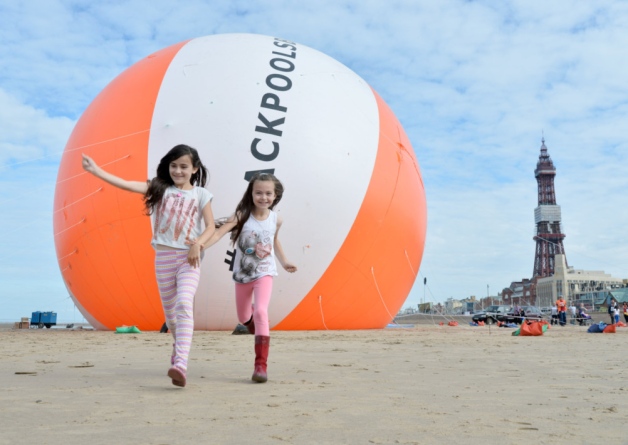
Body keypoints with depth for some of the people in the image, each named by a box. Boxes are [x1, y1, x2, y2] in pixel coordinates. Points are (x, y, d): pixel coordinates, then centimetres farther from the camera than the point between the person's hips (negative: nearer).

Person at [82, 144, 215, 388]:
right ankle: (179, 345, 41)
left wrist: (198, 244, -21)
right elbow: (126, 184, -6)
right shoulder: (160, 188, 5)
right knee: (170, 310, 13)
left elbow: (211, 226, -3)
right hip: (163, 256, 3)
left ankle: (180, 365, -29)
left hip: (188, 258, -3)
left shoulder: (200, 194, 2)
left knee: (184, 305, -21)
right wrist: (96, 170, -15)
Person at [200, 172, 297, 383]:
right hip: (242, 274, 1)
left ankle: (261, 364, -17)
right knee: (244, 318, 16)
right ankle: (261, 335, 54)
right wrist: (200, 245, -45)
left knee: (260, 312, -22)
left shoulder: (276, 219, -6)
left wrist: (284, 262, 17)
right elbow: (219, 232, -28)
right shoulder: (241, 216, -15)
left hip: (264, 273, -1)